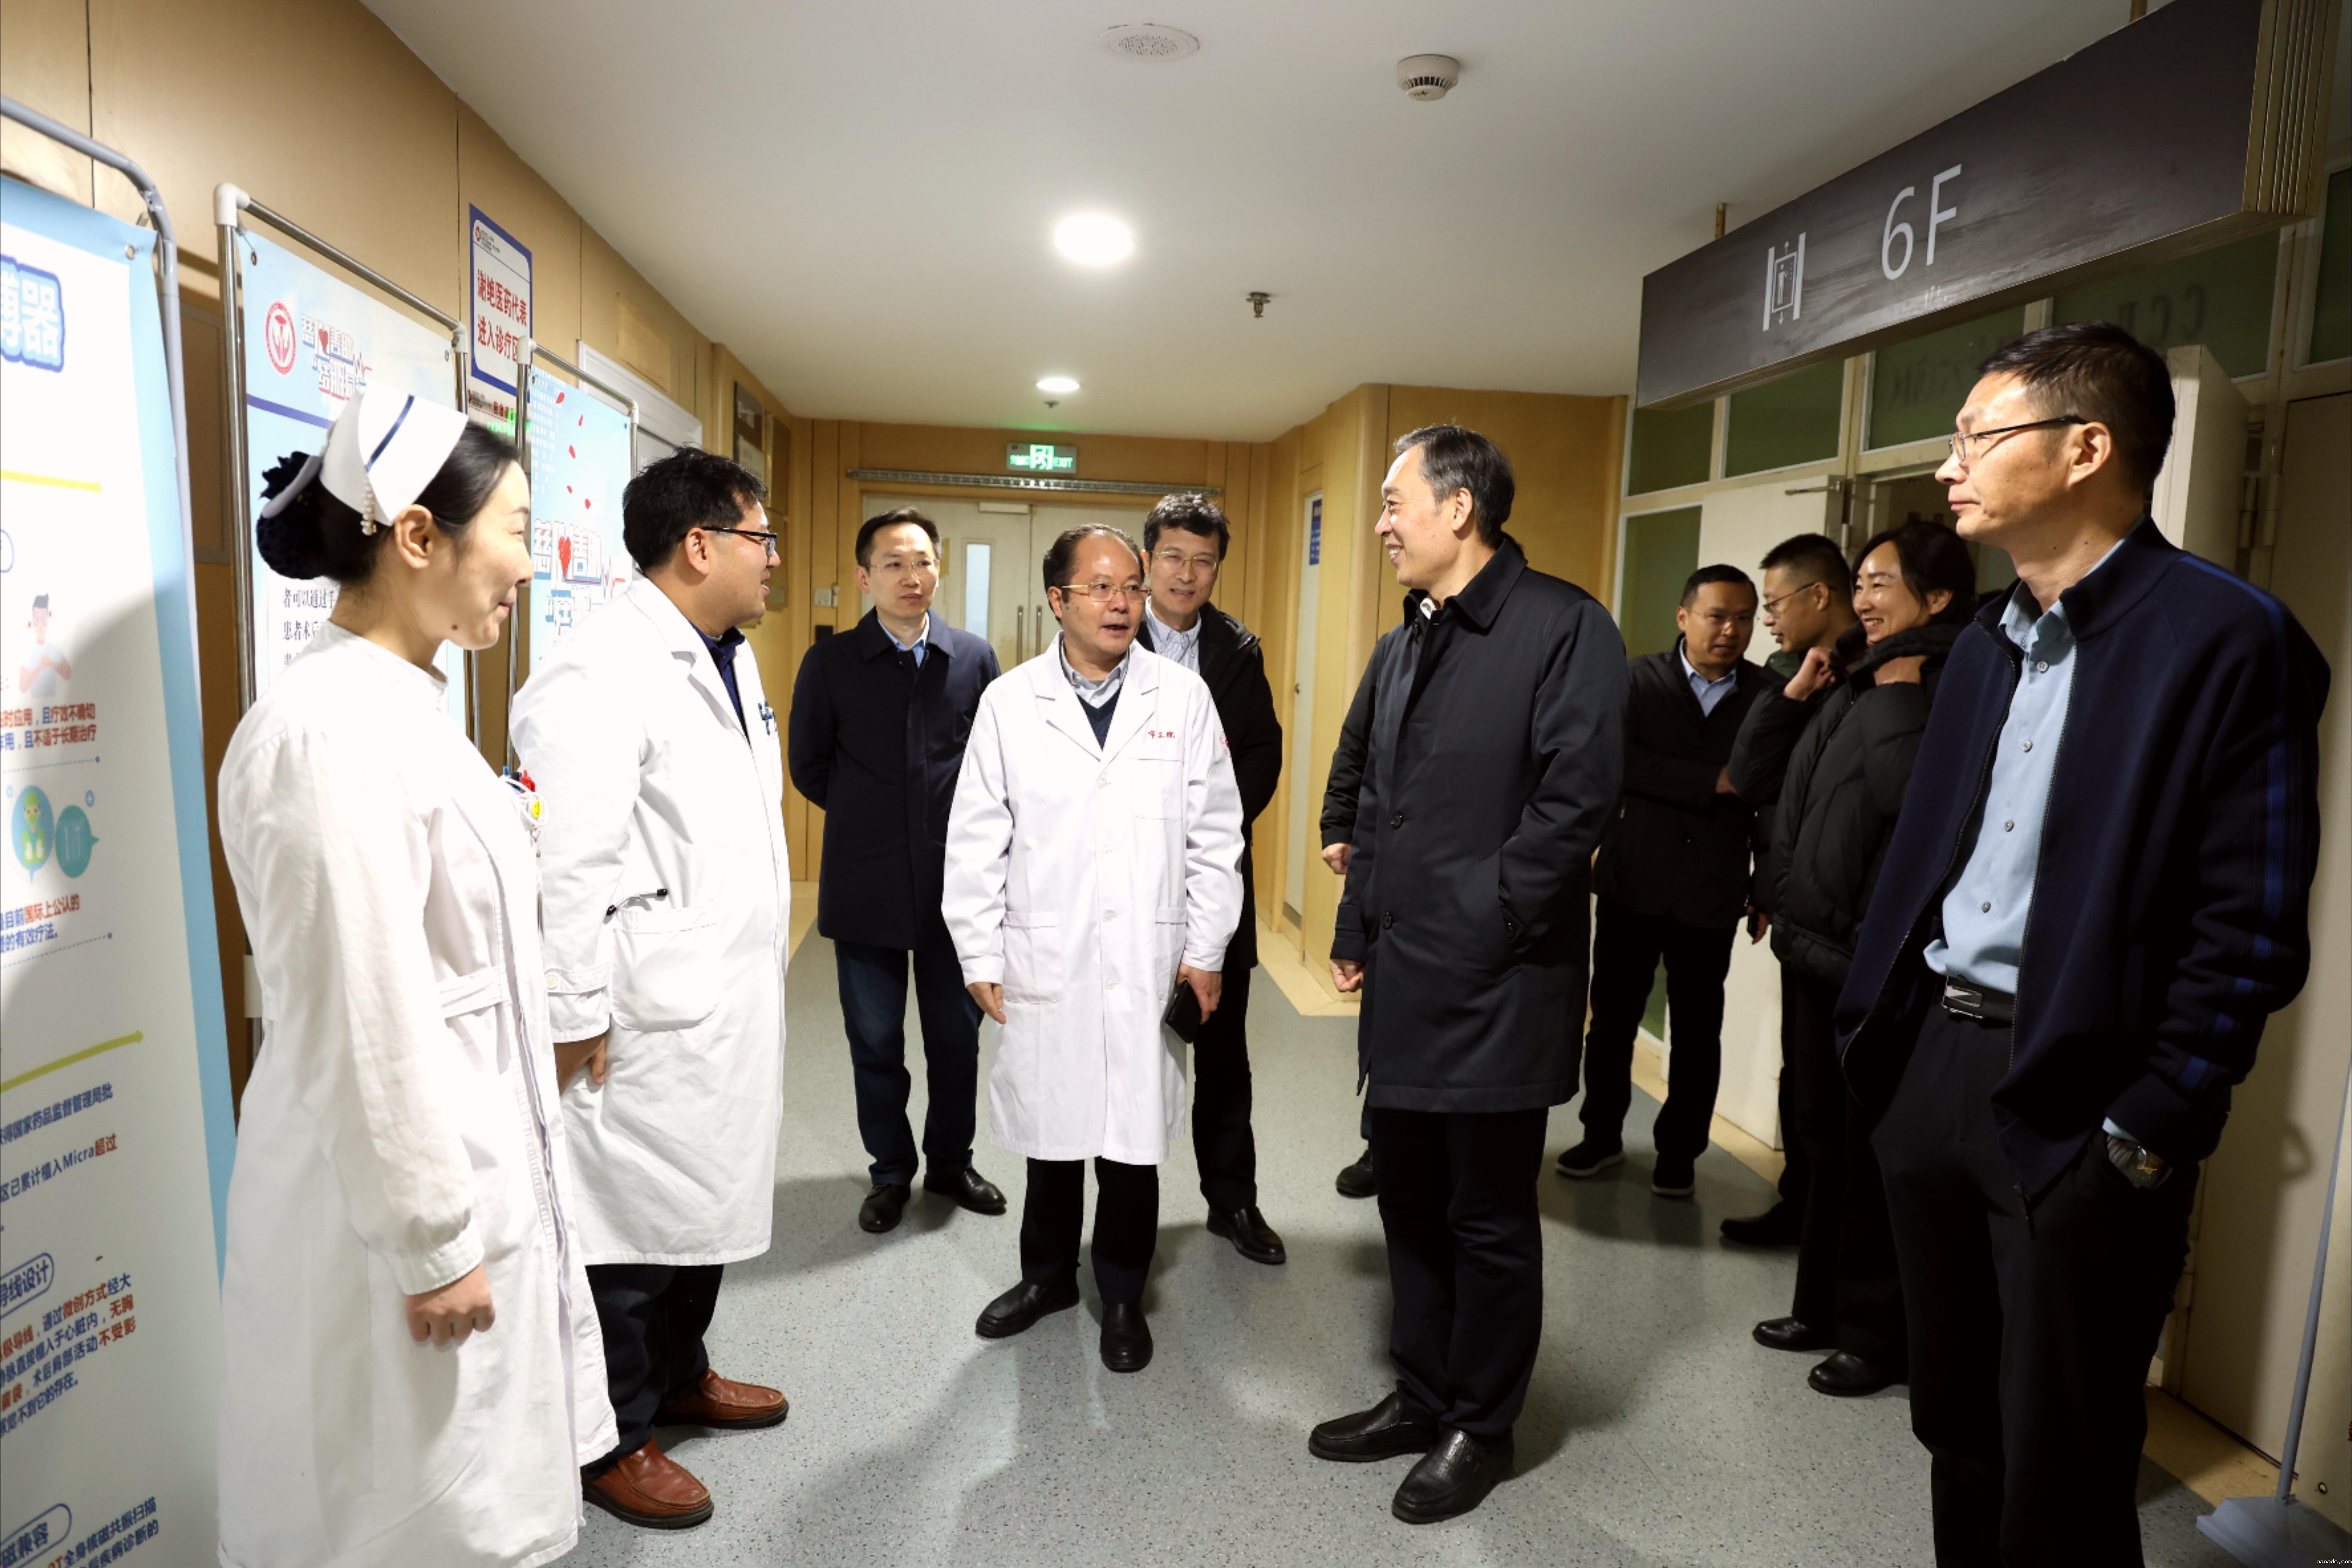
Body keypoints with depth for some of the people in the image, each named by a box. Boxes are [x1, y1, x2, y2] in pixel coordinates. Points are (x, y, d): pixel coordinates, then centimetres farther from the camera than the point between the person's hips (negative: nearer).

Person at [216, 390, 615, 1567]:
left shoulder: (398, 706, 7)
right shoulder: (332, 728, -24)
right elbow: (364, 1021, -23)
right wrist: (430, 1243, -16)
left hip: (472, 1163, 9)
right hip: (402, 1201, -9)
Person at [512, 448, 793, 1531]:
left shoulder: (731, 662, 12)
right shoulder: (598, 677, -19)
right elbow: (567, 863, -22)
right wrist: (576, 1017, -19)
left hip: (734, 1008, 9)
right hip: (650, 1024, -9)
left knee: (709, 1200, 22)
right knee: (635, 1220, 7)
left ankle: (679, 1376, 43)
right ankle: (611, 1440, 28)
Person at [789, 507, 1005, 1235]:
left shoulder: (975, 658, 1)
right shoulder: (830, 662, -2)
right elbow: (808, 767, 6)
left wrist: (955, 824, 1)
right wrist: (873, 817, 6)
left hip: (955, 880, 1)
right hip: (866, 886, 0)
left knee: (957, 1034, 13)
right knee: (875, 1041, 11)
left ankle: (950, 1162, 33)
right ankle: (891, 1173, 30)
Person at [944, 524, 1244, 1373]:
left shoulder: (1184, 697, 0)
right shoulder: (1009, 703, 0)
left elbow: (1215, 832, 2)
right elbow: (977, 840, 2)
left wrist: (1206, 950, 0)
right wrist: (980, 955, 0)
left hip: (1149, 966, 0)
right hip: (1042, 962, 1)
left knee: (1131, 1140, 9)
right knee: (1050, 1129, 14)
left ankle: (1122, 1296, 31)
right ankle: (1047, 1273, 38)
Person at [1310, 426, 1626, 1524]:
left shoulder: (1563, 626, -11)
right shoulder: (1402, 647, 14)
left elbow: (1576, 800, -17)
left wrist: (1479, 925, -15)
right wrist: (1357, 931, 12)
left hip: (1496, 988, -7)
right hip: (1402, 982, 8)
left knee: (1488, 1219, 9)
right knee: (1409, 1202, 18)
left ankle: (1480, 1428, 29)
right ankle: (1422, 1394, 37)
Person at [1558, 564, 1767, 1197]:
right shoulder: (1639, 681, -1)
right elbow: (1618, 759, -17)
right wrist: (1712, 783, -20)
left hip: (1712, 894, 1)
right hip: (1632, 882, 0)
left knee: (1697, 1031, 10)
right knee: (1612, 1018, 9)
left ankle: (1679, 1151, 26)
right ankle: (1603, 1135, 27)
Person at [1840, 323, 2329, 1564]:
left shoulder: (2229, 638, -10)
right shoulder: (1985, 644, 12)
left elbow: (2251, 929, -14)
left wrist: (2148, 1135, -15)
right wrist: (1875, 1032, 6)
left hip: (2074, 1102, -6)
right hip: (1931, 1062, 7)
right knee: (1954, 1425, 21)